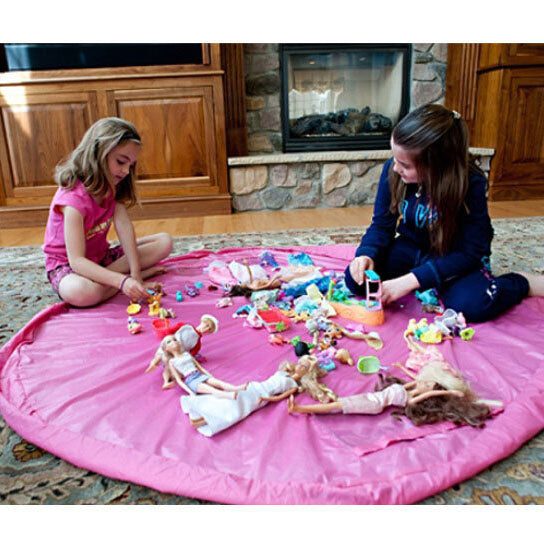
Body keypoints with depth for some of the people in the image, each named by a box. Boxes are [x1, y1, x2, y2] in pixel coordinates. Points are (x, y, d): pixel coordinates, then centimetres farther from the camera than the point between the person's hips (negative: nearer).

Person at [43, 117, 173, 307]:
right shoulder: (74, 197, -27)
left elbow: (124, 226, -17)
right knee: (81, 292, -43)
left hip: (101, 257, 7)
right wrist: (122, 281, -45)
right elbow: (76, 260, -33)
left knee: (164, 242, -6)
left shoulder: (112, 186, -3)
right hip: (66, 265, -7)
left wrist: (135, 273, -27)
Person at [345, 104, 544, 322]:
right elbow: (382, 224, -5)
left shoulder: (472, 184, -27)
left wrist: (411, 281, -34)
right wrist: (367, 254, -28)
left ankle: (524, 282, 0)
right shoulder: (392, 170, -17)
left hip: (453, 256, -4)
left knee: (470, 304, -34)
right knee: (355, 279, -18)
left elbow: (469, 252, -25)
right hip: (411, 248, 4)